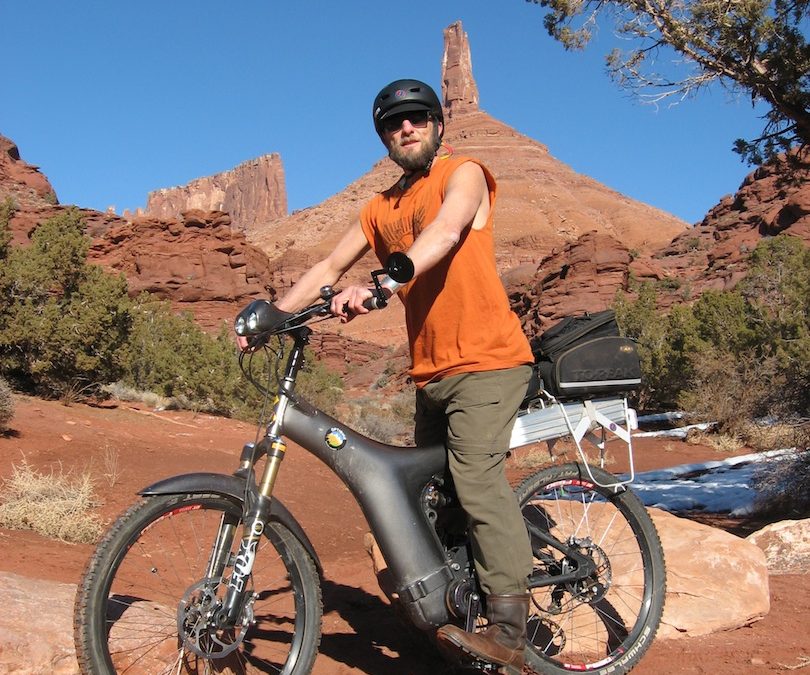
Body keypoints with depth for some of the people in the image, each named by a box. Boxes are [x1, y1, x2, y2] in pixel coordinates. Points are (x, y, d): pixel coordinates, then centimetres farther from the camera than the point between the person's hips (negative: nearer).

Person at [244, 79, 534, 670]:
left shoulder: (464, 173, 2)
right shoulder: (382, 209, 20)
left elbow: (445, 233, -19)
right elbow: (328, 269, 19)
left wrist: (380, 284, -35)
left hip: (486, 360, -7)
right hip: (431, 372, 7)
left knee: (477, 477, -20)